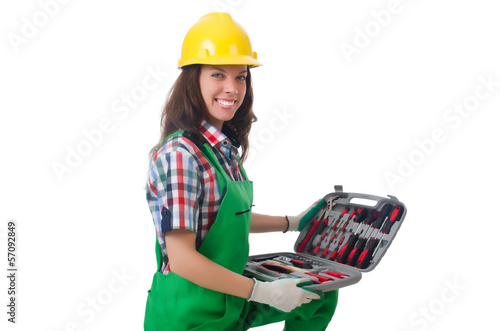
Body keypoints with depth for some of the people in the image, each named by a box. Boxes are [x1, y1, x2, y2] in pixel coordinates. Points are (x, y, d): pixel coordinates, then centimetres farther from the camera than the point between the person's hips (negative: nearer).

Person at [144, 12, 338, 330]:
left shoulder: (225, 148, 3)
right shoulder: (180, 155, -24)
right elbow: (182, 260, -25)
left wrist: (294, 222, 24)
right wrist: (265, 292, -20)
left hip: (230, 298, 9)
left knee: (322, 296, 16)